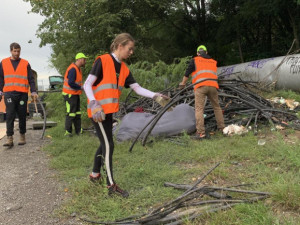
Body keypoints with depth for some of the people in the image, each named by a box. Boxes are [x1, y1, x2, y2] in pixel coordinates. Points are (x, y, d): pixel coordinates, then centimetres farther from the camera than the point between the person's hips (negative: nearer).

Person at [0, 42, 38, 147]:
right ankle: (10, 139, -7)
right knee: (10, 116, -7)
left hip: (22, 94, 0)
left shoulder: (26, 64, 7)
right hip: (9, 94, 0)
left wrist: (33, 92, -5)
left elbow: (31, 79, 5)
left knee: (22, 116, 6)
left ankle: (22, 136, 19)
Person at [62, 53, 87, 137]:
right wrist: (81, 87, -18)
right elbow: (70, 83, -28)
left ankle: (78, 130, 16)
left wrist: (82, 86, 4)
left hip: (75, 94, 10)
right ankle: (68, 131, 0)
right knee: (71, 113, -7)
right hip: (69, 94, -10)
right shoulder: (73, 69, -21)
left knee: (77, 112, 11)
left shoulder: (78, 69, 11)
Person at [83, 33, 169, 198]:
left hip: (108, 111, 8)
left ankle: (95, 175, 36)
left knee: (104, 143, 17)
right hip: (98, 112, -8)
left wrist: (156, 96, -6)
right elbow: (87, 85, -13)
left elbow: (137, 88, 5)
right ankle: (111, 186, -2)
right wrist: (94, 104, -25)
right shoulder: (102, 61, -10)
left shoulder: (124, 68, 10)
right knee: (108, 145, -8)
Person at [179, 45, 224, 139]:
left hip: (200, 86, -4)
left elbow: (187, 73, 15)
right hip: (213, 86, 4)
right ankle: (222, 128, 23)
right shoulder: (213, 62, 25)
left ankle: (201, 133, -15)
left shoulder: (194, 60, 13)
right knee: (217, 107, 19)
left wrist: (183, 83, 29)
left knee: (199, 109, -6)